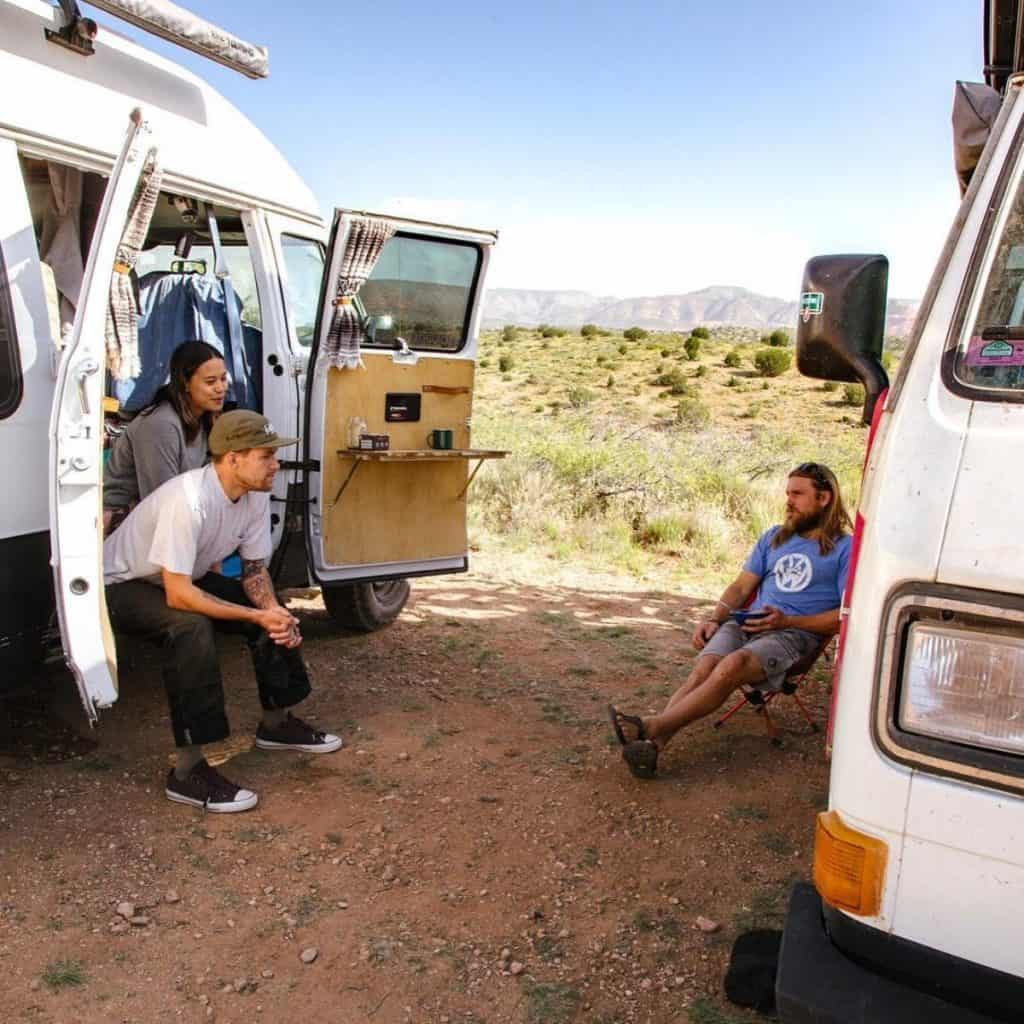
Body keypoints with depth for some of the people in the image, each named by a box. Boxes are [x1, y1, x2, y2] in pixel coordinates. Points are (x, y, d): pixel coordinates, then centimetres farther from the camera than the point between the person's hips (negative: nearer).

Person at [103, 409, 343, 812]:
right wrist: (258, 617, -32)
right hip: (121, 585, -8)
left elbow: (255, 568, -2)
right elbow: (178, 596, -36)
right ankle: (188, 772, -27)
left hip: (182, 579, 8)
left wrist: (273, 611, -22)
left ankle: (277, 723, 15)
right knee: (191, 627, -35)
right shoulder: (189, 500, -37)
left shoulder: (255, 495, -12)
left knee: (275, 612, -3)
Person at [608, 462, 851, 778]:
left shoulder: (845, 548, 5)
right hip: (746, 623, 5)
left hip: (796, 634, -5)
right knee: (703, 668, -28)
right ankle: (653, 744, -46)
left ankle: (650, 727, -43)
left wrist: (787, 621, -12)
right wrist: (714, 619, 3)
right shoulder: (774, 537, 24)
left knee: (732, 665, -36)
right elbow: (741, 586, 22)